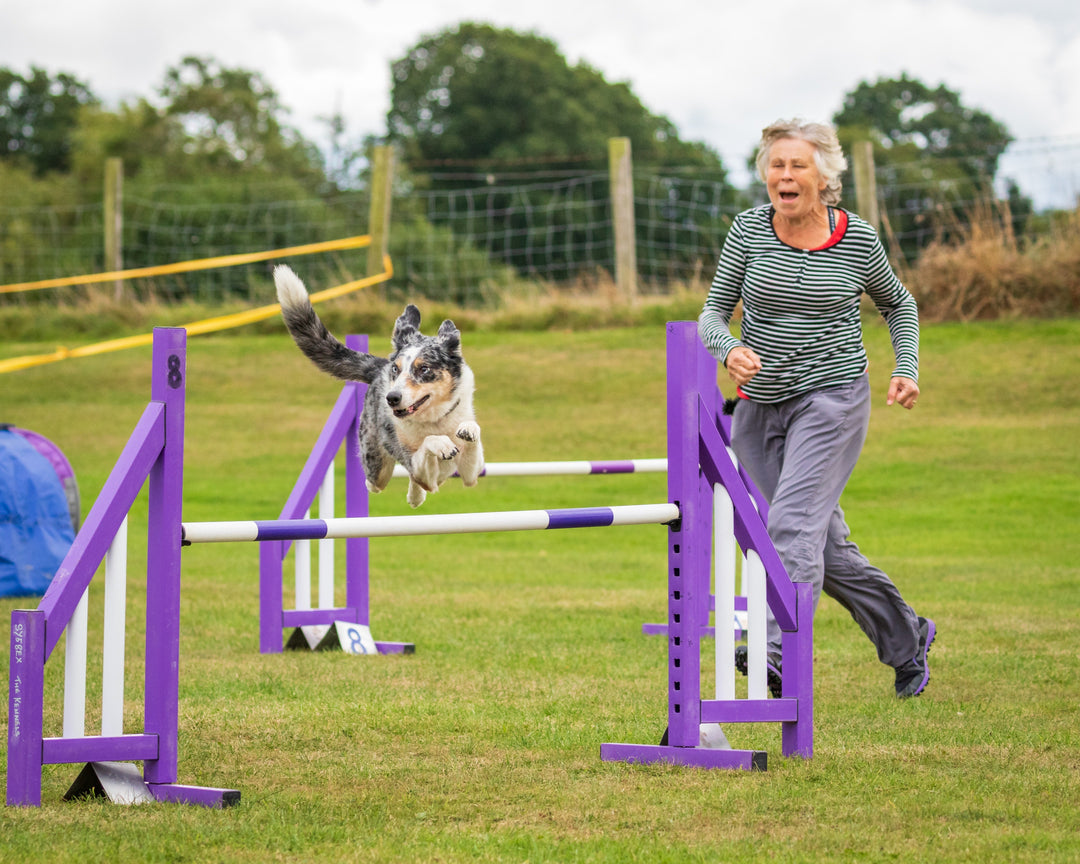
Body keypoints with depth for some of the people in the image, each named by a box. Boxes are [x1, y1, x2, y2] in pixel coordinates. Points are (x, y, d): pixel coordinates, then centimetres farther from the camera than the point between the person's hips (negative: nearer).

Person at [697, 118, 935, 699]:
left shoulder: (858, 239, -2)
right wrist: (728, 349, -22)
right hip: (759, 404, 4)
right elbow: (714, 310, 0)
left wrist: (907, 369, 3)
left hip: (834, 395, -3)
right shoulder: (750, 230, 0)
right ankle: (906, 639, 30)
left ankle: (780, 655, -35)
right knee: (825, 546, 10)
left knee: (794, 522, -23)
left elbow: (899, 305, 16)